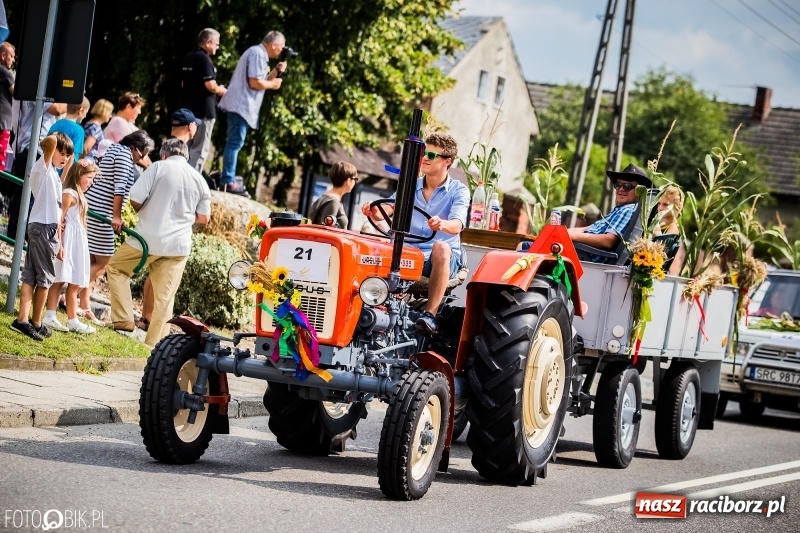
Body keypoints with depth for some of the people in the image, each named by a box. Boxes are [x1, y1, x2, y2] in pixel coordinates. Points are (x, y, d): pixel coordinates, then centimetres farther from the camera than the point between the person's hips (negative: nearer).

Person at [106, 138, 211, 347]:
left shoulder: (158, 167, -5)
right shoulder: (199, 180, 7)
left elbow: (135, 200, -11)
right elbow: (203, 217, 11)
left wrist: (145, 211, 11)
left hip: (149, 238, -3)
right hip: (178, 245, 3)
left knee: (116, 267, 18)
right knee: (165, 297, 9)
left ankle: (124, 319, 9)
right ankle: (155, 342, 10)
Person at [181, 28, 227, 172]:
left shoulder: (188, 58, 13)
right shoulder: (204, 59, -14)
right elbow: (210, 85, -22)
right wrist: (221, 90, -1)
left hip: (188, 108, 9)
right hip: (203, 110, -9)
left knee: (187, 148, 16)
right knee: (200, 149, -5)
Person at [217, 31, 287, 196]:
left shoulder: (258, 53, 20)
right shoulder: (258, 54, -13)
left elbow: (261, 81, 19)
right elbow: (255, 83, -21)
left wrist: (276, 71, 10)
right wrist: (273, 84, -6)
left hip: (240, 105, 11)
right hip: (241, 105, -11)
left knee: (235, 142, 12)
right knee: (235, 143, -11)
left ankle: (227, 179, 15)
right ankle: (228, 181, -13)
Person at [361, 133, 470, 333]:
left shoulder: (458, 191, 0)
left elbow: (456, 225, -18)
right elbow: (388, 210, -4)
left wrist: (442, 224, -42)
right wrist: (374, 213, -28)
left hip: (443, 259, -2)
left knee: (441, 247, -39)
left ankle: (430, 314, -39)